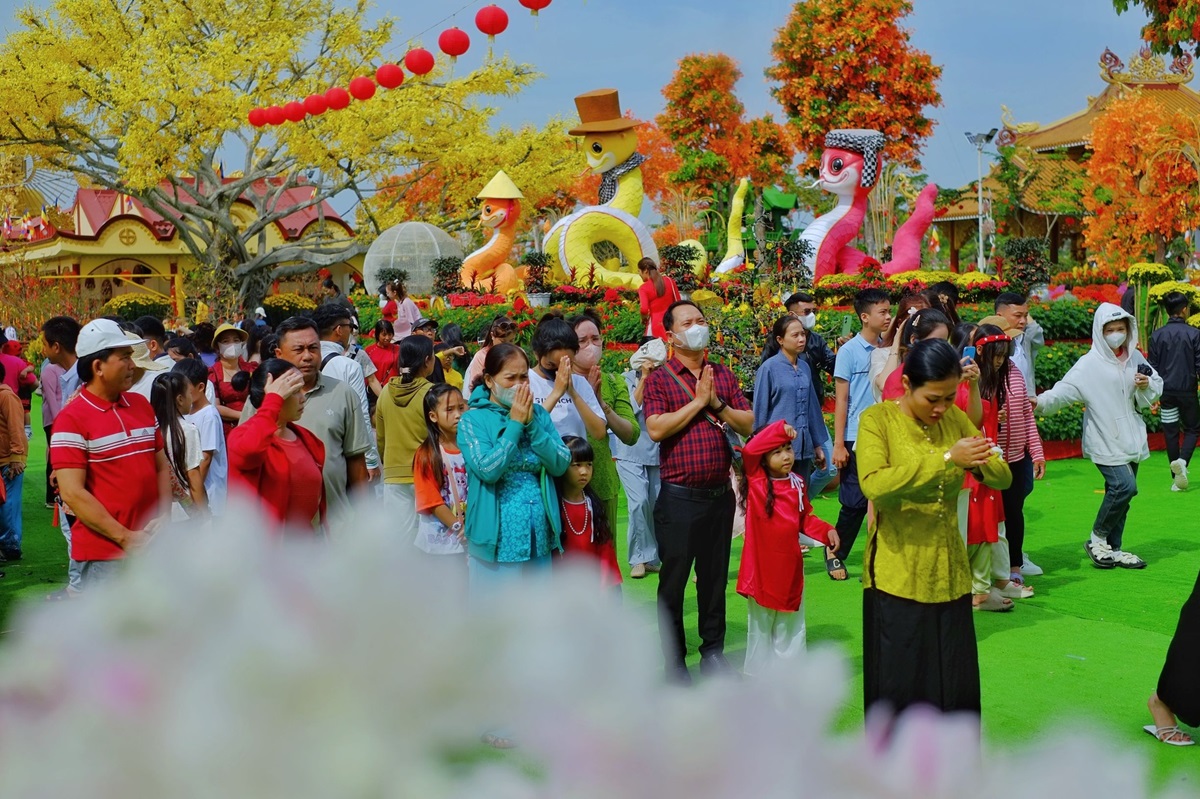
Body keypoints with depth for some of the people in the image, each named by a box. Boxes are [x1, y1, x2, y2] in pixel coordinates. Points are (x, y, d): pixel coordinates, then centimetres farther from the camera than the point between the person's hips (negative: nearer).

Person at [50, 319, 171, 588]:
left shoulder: (142, 405, 10)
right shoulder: (72, 419, -10)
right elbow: (72, 493, -15)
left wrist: (163, 517, -2)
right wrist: (124, 537, -16)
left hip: (150, 544, 6)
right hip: (104, 552, -6)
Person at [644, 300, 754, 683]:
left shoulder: (724, 375, 10)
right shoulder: (659, 379, -3)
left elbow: (748, 424, 4)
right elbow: (656, 429, -16)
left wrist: (717, 404, -11)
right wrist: (698, 402, -13)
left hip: (720, 493, 4)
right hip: (679, 496, -4)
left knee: (715, 576, 13)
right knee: (673, 579, 5)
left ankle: (713, 651, 25)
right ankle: (673, 658, 18)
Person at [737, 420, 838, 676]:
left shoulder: (797, 483, 2)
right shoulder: (756, 479, -10)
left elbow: (805, 519, 11)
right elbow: (749, 450, -28)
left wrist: (826, 531, -5)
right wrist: (779, 429, -33)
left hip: (789, 566, 4)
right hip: (761, 566, -4)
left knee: (790, 623, 15)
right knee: (761, 622, 11)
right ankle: (758, 673, 23)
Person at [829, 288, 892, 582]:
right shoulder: (849, 351, -5)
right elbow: (841, 400, -6)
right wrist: (838, 444, -8)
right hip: (857, 439, -4)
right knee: (855, 502, 1)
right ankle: (835, 552, 20)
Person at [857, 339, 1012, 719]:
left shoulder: (956, 419, 6)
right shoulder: (877, 419, -9)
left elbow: (1003, 477, 4)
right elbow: (874, 484, -26)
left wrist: (978, 465, -18)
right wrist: (946, 458, -30)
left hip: (949, 574, 5)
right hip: (897, 576, -4)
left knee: (956, 688, 10)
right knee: (899, 689, 3)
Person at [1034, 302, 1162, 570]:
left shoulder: (1135, 358, 8)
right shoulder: (1089, 364, -10)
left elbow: (1156, 389, 17)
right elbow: (1065, 390, -21)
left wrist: (1146, 385, -6)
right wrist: (1041, 402, -38)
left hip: (1132, 440, 6)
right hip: (1105, 441, -6)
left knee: (1119, 492, 9)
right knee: (1125, 486, -18)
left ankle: (1113, 549, 20)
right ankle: (1097, 539, 0)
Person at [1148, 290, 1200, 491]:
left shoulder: (1157, 335, 0)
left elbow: (1152, 368, 3)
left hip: (1166, 392, 2)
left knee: (1171, 434, 7)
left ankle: (1177, 479, 10)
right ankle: (1182, 461, -17)